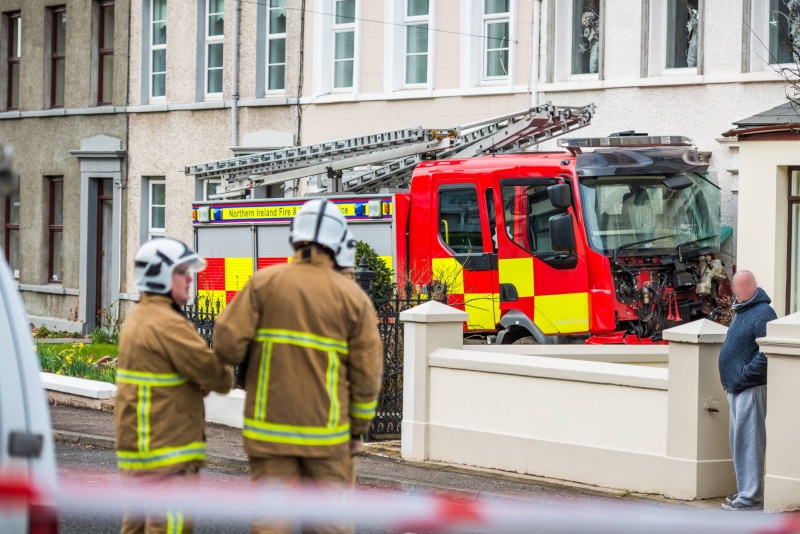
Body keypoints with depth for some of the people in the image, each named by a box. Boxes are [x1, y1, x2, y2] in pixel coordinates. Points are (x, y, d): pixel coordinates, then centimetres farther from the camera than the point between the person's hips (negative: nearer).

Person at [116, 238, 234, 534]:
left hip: (137, 443, 10)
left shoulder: (138, 319, 15)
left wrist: (202, 384, -3)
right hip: (167, 450, -10)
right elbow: (209, 371, -16)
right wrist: (225, 379, 6)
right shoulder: (167, 324, -17)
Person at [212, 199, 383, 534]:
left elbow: (229, 345, -10)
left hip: (269, 428, 0)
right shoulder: (353, 298, -3)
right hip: (326, 431, 0)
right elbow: (366, 372, -3)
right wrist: (358, 429, 9)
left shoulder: (264, 283, -4)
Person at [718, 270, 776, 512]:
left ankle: (750, 496, -8)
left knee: (748, 440, -9)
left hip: (751, 389, -10)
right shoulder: (742, 312, 19)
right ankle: (746, 490, 23)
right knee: (739, 440, 15)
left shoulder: (763, 313, -14)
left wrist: (746, 374, -21)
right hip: (737, 387, 10)